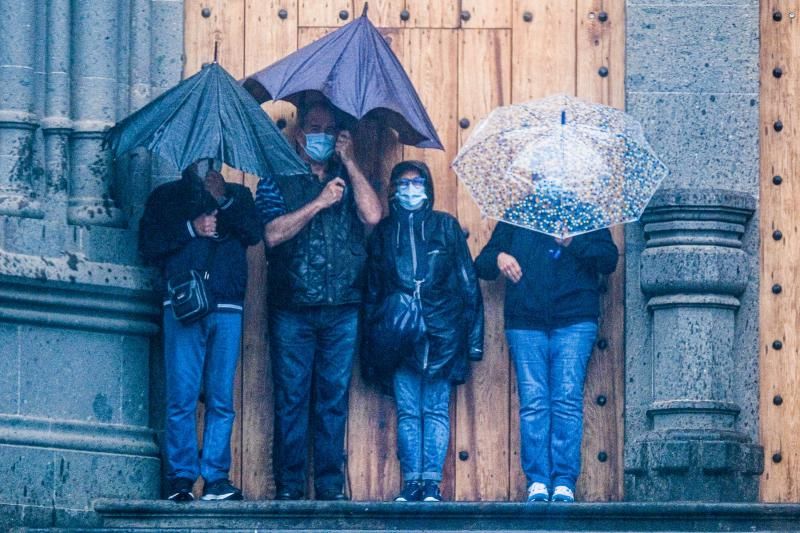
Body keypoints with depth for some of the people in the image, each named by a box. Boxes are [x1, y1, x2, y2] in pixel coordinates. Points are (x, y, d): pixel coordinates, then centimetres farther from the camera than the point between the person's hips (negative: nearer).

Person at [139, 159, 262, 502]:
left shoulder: (238, 196, 17)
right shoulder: (166, 197, 13)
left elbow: (254, 234, 0)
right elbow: (148, 245, 4)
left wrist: (225, 200, -10)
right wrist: (191, 229, -6)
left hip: (227, 307, 2)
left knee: (222, 399, -1)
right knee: (182, 396, -8)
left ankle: (216, 477, 1)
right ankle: (180, 477, -7)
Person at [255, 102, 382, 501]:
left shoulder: (347, 180, 14)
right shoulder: (278, 181, 8)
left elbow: (372, 215, -6)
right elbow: (273, 233, -8)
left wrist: (349, 161, -3)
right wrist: (319, 203, -10)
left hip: (342, 311, 2)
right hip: (292, 311, -2)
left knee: (334, 398, 2)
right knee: (291, 398, -3)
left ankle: (331, 484, 5)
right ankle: (289, 486, 0)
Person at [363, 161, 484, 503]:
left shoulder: (446, 226, 8)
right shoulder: (384, 231, 12)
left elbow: (468, 283, 6)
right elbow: (372, 289, 13)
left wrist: (473, 334, -1)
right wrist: (372, 342, 7)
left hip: (440, 333, -2)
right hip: (399, 334, 2)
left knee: (436, 409, -3)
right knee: (407, 411, 0)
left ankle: (432, 482, -3)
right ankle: (412, 482, 2)